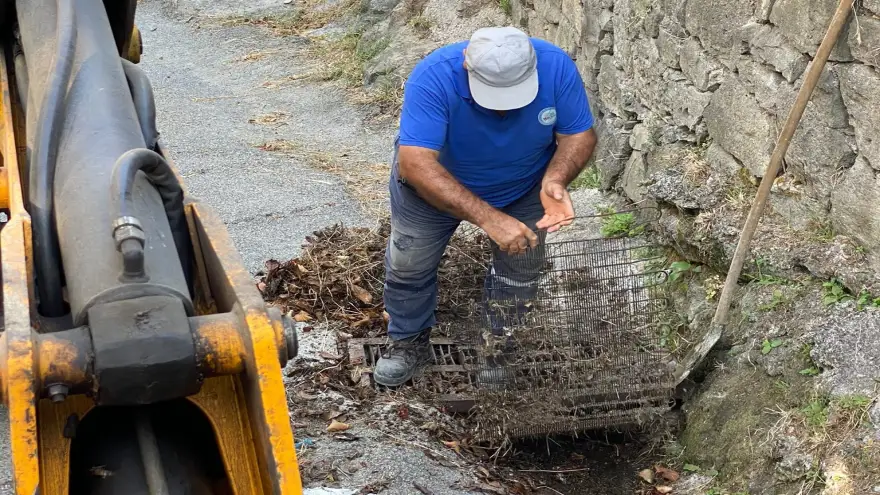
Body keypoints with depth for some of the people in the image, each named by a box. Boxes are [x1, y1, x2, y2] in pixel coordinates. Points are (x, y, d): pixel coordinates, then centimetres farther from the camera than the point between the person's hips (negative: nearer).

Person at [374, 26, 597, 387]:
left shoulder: (556, 66, -31)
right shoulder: (433, 77, -39)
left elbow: (580, 134, -18)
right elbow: (415, 164, -45)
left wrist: (555, 179, -40)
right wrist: (488, 218, -53)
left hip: (524, 186, 2)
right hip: (435, 186, -2)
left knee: (522, 266, 1)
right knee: (408, 263, -2)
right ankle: (411, 339, 25)